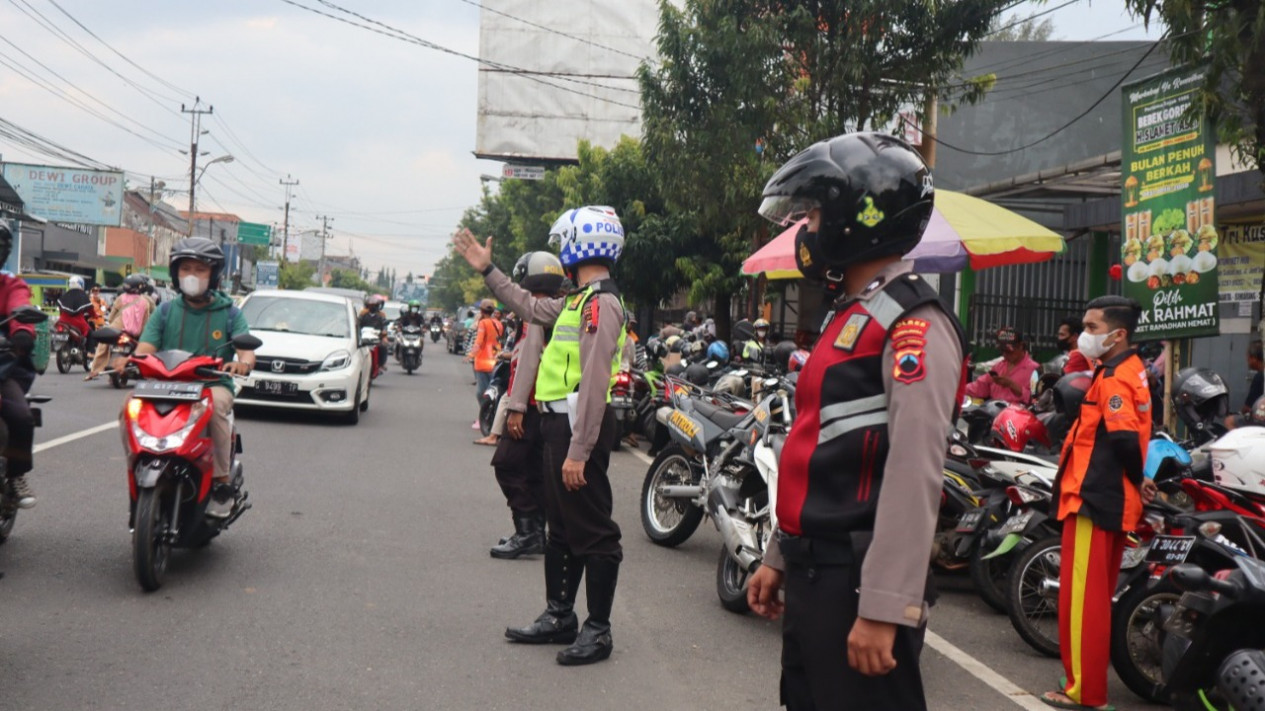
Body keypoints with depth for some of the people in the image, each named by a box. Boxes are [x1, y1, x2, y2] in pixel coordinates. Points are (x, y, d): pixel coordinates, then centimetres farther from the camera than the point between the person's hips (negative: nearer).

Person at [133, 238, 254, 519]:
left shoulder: (229, 313, 9)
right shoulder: (166, 311, 14)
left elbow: (247, 351, -6)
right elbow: (145, 348, 2)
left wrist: (243, 363, -31)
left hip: (214, 385, -2)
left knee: (215, 403, -36)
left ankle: (221, 481, -24)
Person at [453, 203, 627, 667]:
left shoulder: (601, 303, -16)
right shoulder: (579, 300, 16)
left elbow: (594, 383, -22)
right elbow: (531, 307, 33)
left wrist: (579, 450, -24)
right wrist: (487, 271, 32)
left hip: (579, 425, -11)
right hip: (559, 422, 11)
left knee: (592, 531, -3)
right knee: (562, 526, 17)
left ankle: (598, 631, 5)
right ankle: (559, 616, 28)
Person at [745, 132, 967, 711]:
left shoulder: (912, 326, -14)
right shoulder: (849, 316, 16)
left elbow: (914, 478, -22)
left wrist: (884, 608, -25)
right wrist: (779, 557, 21)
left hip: (858, 582, -9)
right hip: (812, 576, 9)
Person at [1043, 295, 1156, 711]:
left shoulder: (1113, 378, -16)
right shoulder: (1130, 370, 15)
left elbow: (1125, 439, -24)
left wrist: (1137, 481, -10)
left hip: (1093, 499, -10)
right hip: (1112, 501, 10)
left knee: (1083, 597, -3)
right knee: (1098, 595, 18)